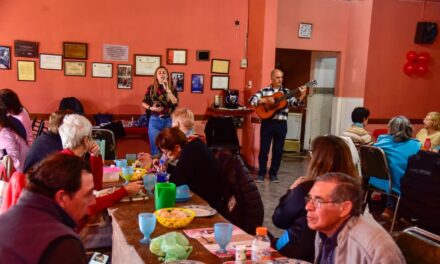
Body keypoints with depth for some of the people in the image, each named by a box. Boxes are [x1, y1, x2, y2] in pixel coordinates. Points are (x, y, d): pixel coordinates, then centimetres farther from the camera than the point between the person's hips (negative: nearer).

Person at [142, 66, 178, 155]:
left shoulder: (172, 89, 2)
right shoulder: (151, 88, 2)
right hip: (155, 120, 0)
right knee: (155, 146, 3)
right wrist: (151, 108, -11)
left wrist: (167, 89, -22)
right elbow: (144, 103, 8)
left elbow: (175, 102, -16)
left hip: (168, 121, 0)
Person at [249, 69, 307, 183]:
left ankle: (273, 173, 20)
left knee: (278, 150, 7)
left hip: (281, 124, 2)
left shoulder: (286, 92, 7)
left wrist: (302, 96, -21)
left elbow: (296, 103, -3)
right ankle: (261, 173, 16)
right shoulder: (265, 90, 3)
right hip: (267, 123, -2)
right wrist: (264, 100, -20)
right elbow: (251, 100, -6)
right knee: (264, 149, 2)